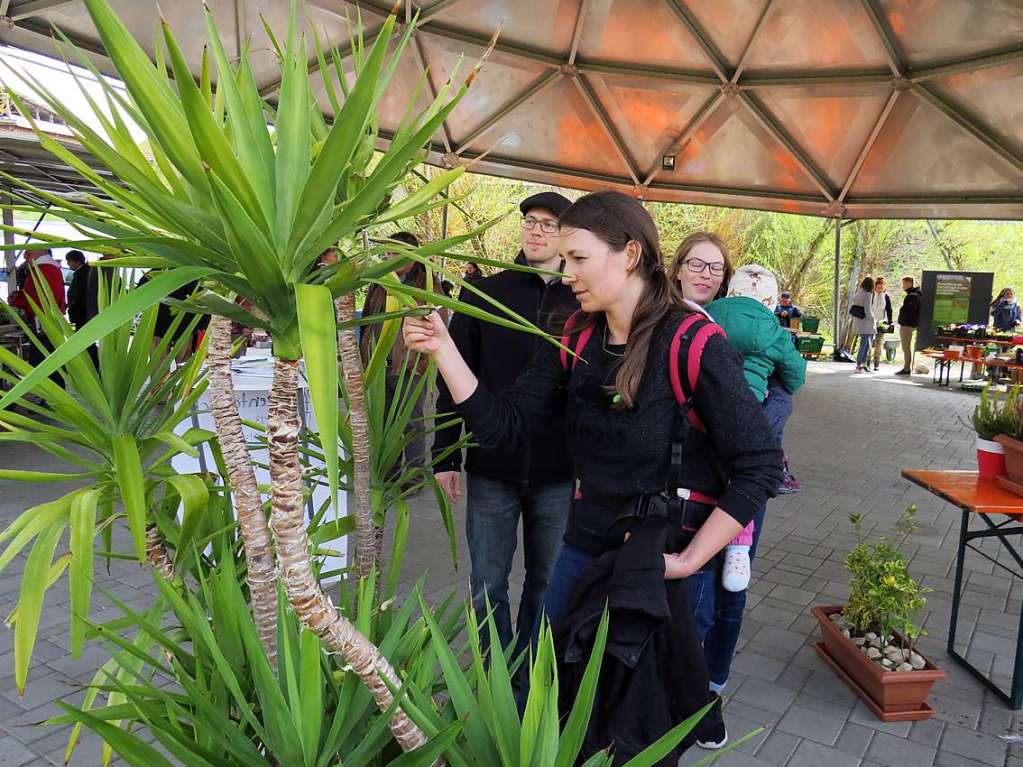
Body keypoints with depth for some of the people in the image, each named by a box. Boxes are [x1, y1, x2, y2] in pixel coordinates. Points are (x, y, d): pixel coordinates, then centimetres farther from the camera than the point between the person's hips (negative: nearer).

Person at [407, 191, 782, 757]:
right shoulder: (576, 339, -1)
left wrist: (689, 562, -18)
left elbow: (760, 467, -17)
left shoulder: (694, 345, -19)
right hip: (586, 544, 6)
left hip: (665, 559, -5)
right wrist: (443, 349, -12)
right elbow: (504, 425, -3)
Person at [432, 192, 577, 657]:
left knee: (546, 583, 15)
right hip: (491, 470, 0)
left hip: (559, 476, 1)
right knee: (487, 586, 11)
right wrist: (445, 457, -1)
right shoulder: (483, 294, 0)